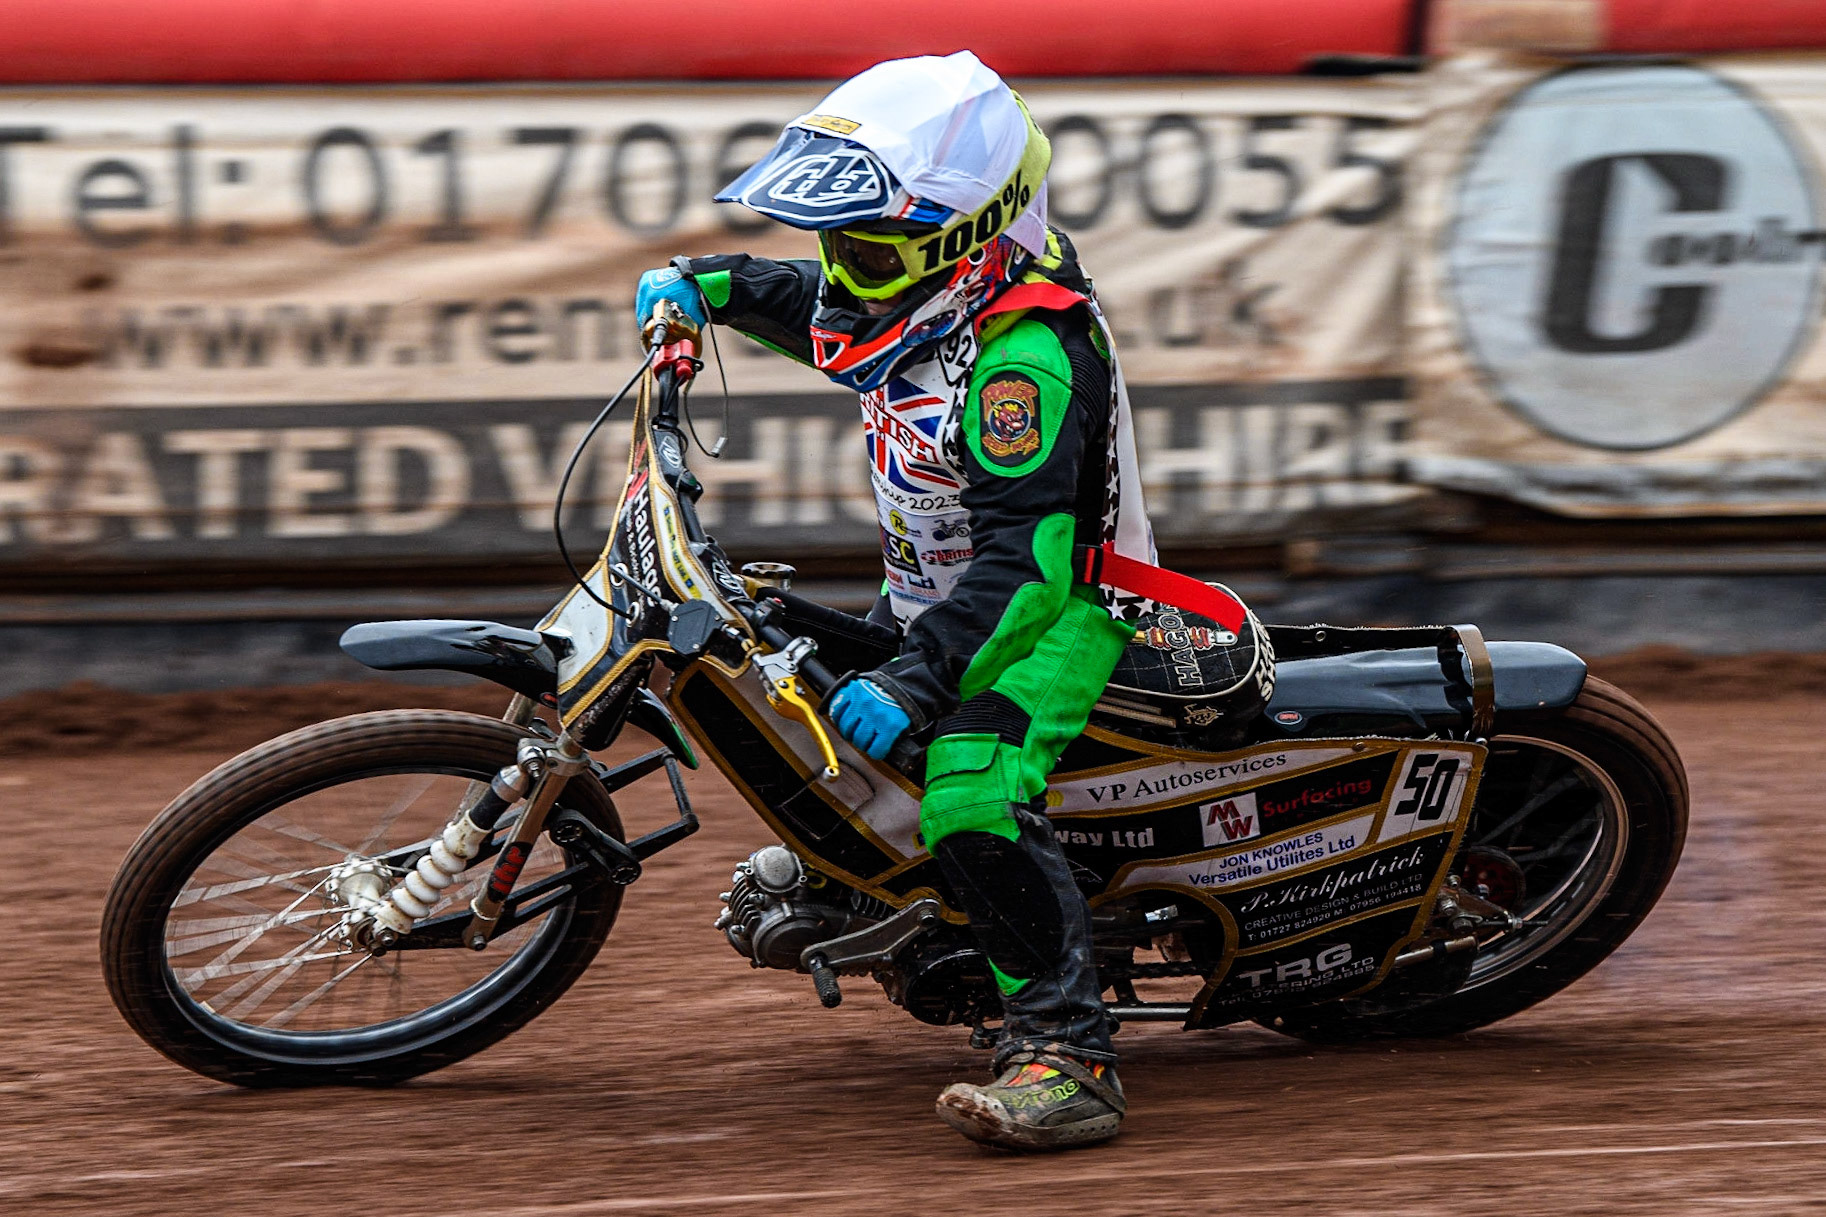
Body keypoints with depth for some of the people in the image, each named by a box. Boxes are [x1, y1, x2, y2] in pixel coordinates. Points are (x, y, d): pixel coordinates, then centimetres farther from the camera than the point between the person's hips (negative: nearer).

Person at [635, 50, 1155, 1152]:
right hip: (935, 604, 11)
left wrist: (916, 678, -39)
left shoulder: (1023, 348, -27)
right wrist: (707, 285, 10)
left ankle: (1067, 1054, -40)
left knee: (973, 800, -36)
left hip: (1056, 611, -11)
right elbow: (818, 305, 27)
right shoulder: (915, 298, 2)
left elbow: (1027, 552, -33)